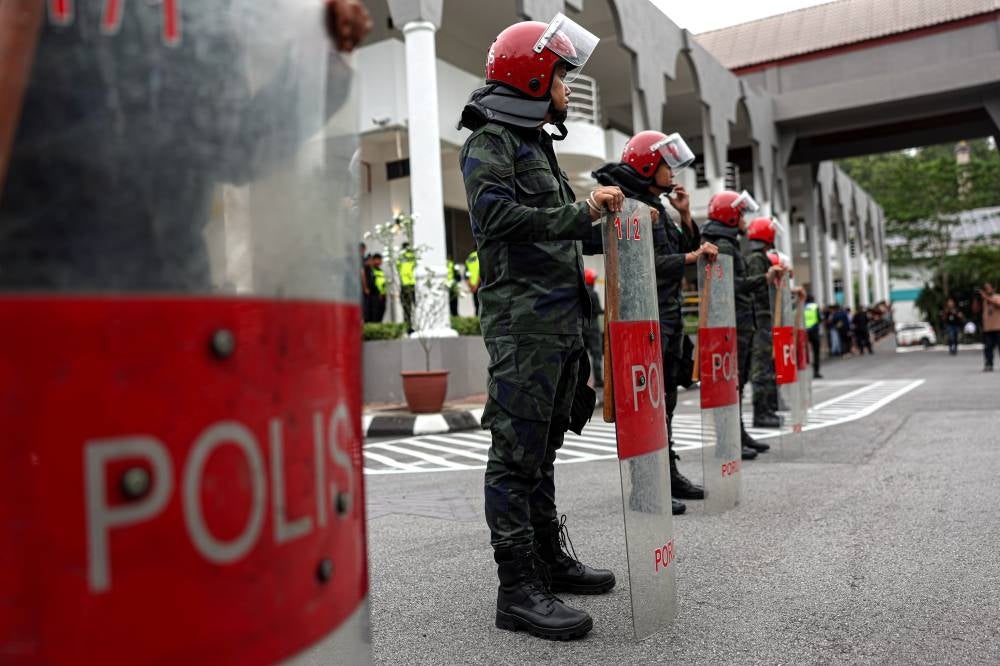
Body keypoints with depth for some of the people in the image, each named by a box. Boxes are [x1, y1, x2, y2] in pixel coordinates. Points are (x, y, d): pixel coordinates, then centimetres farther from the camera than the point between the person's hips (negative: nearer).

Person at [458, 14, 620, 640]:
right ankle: (518, 589, -3)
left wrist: (600, 212, 15)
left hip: (560, 321, 10)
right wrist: (581, 214, -16)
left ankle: (550, 559, 26)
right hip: (523, 323, -10)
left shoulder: (537, 145, 26)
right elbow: (496, 214, -21)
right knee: (517, 454, -8)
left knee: (541, 449, 16)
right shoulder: (490, 141, -4)